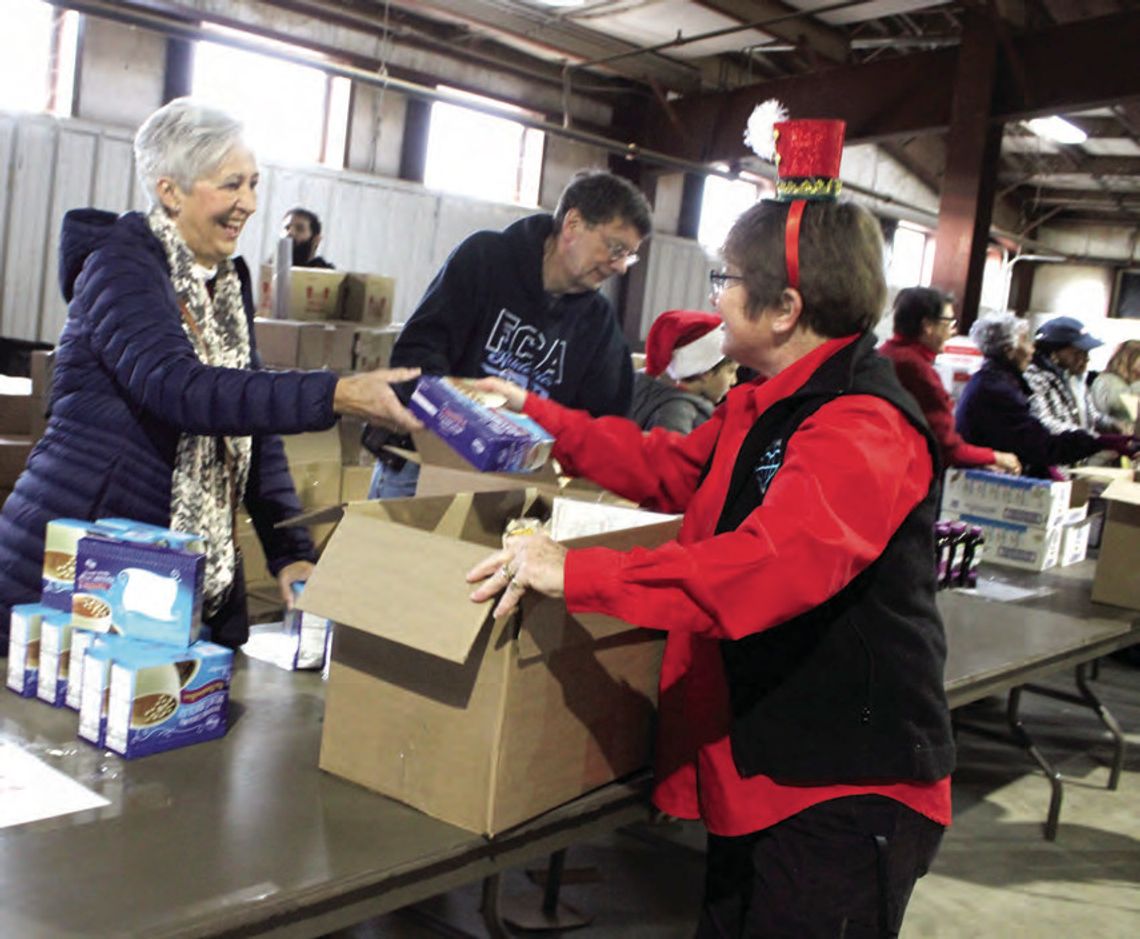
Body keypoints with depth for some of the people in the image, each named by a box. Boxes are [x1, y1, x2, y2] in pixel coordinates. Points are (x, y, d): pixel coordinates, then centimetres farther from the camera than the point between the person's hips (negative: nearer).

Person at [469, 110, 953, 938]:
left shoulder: (863, 430, -24)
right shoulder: (764, 407, 10)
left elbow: (774, 564, -39)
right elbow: (670, 468, 23)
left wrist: (579, 573, -41)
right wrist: (541, 418, 21)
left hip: (847, 791, -10)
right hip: (758, 772, 10)